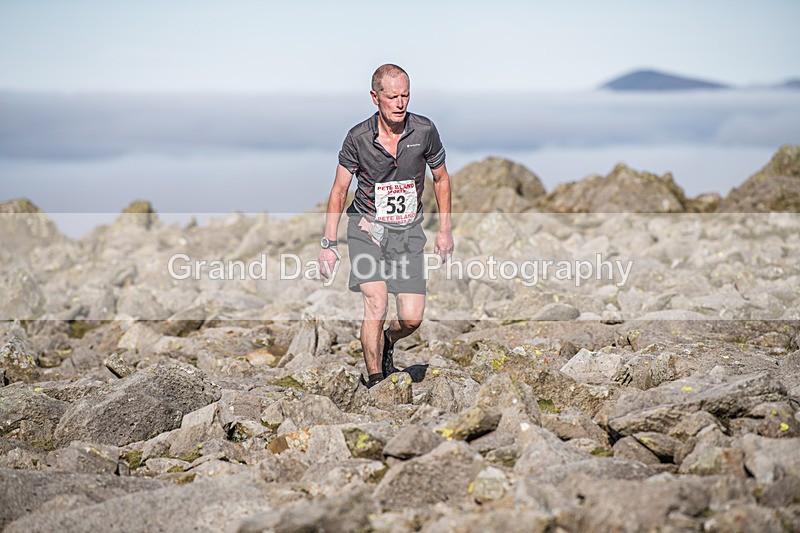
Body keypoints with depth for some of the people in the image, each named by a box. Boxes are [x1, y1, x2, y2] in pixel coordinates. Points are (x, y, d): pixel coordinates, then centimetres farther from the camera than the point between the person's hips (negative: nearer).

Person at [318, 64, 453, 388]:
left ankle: (385, 344, 30)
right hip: (367, 227, -2)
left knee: (412, 318, -6)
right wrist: (328, 243, -5)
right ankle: (374, 382, -6)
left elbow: (441, 179, 8)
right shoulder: (358, 137, -11)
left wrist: (445, 230, 8)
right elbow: (339, 190, -1)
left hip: (408, 231, 2)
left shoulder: (424, 131, -8)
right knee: (376, 303, -20)